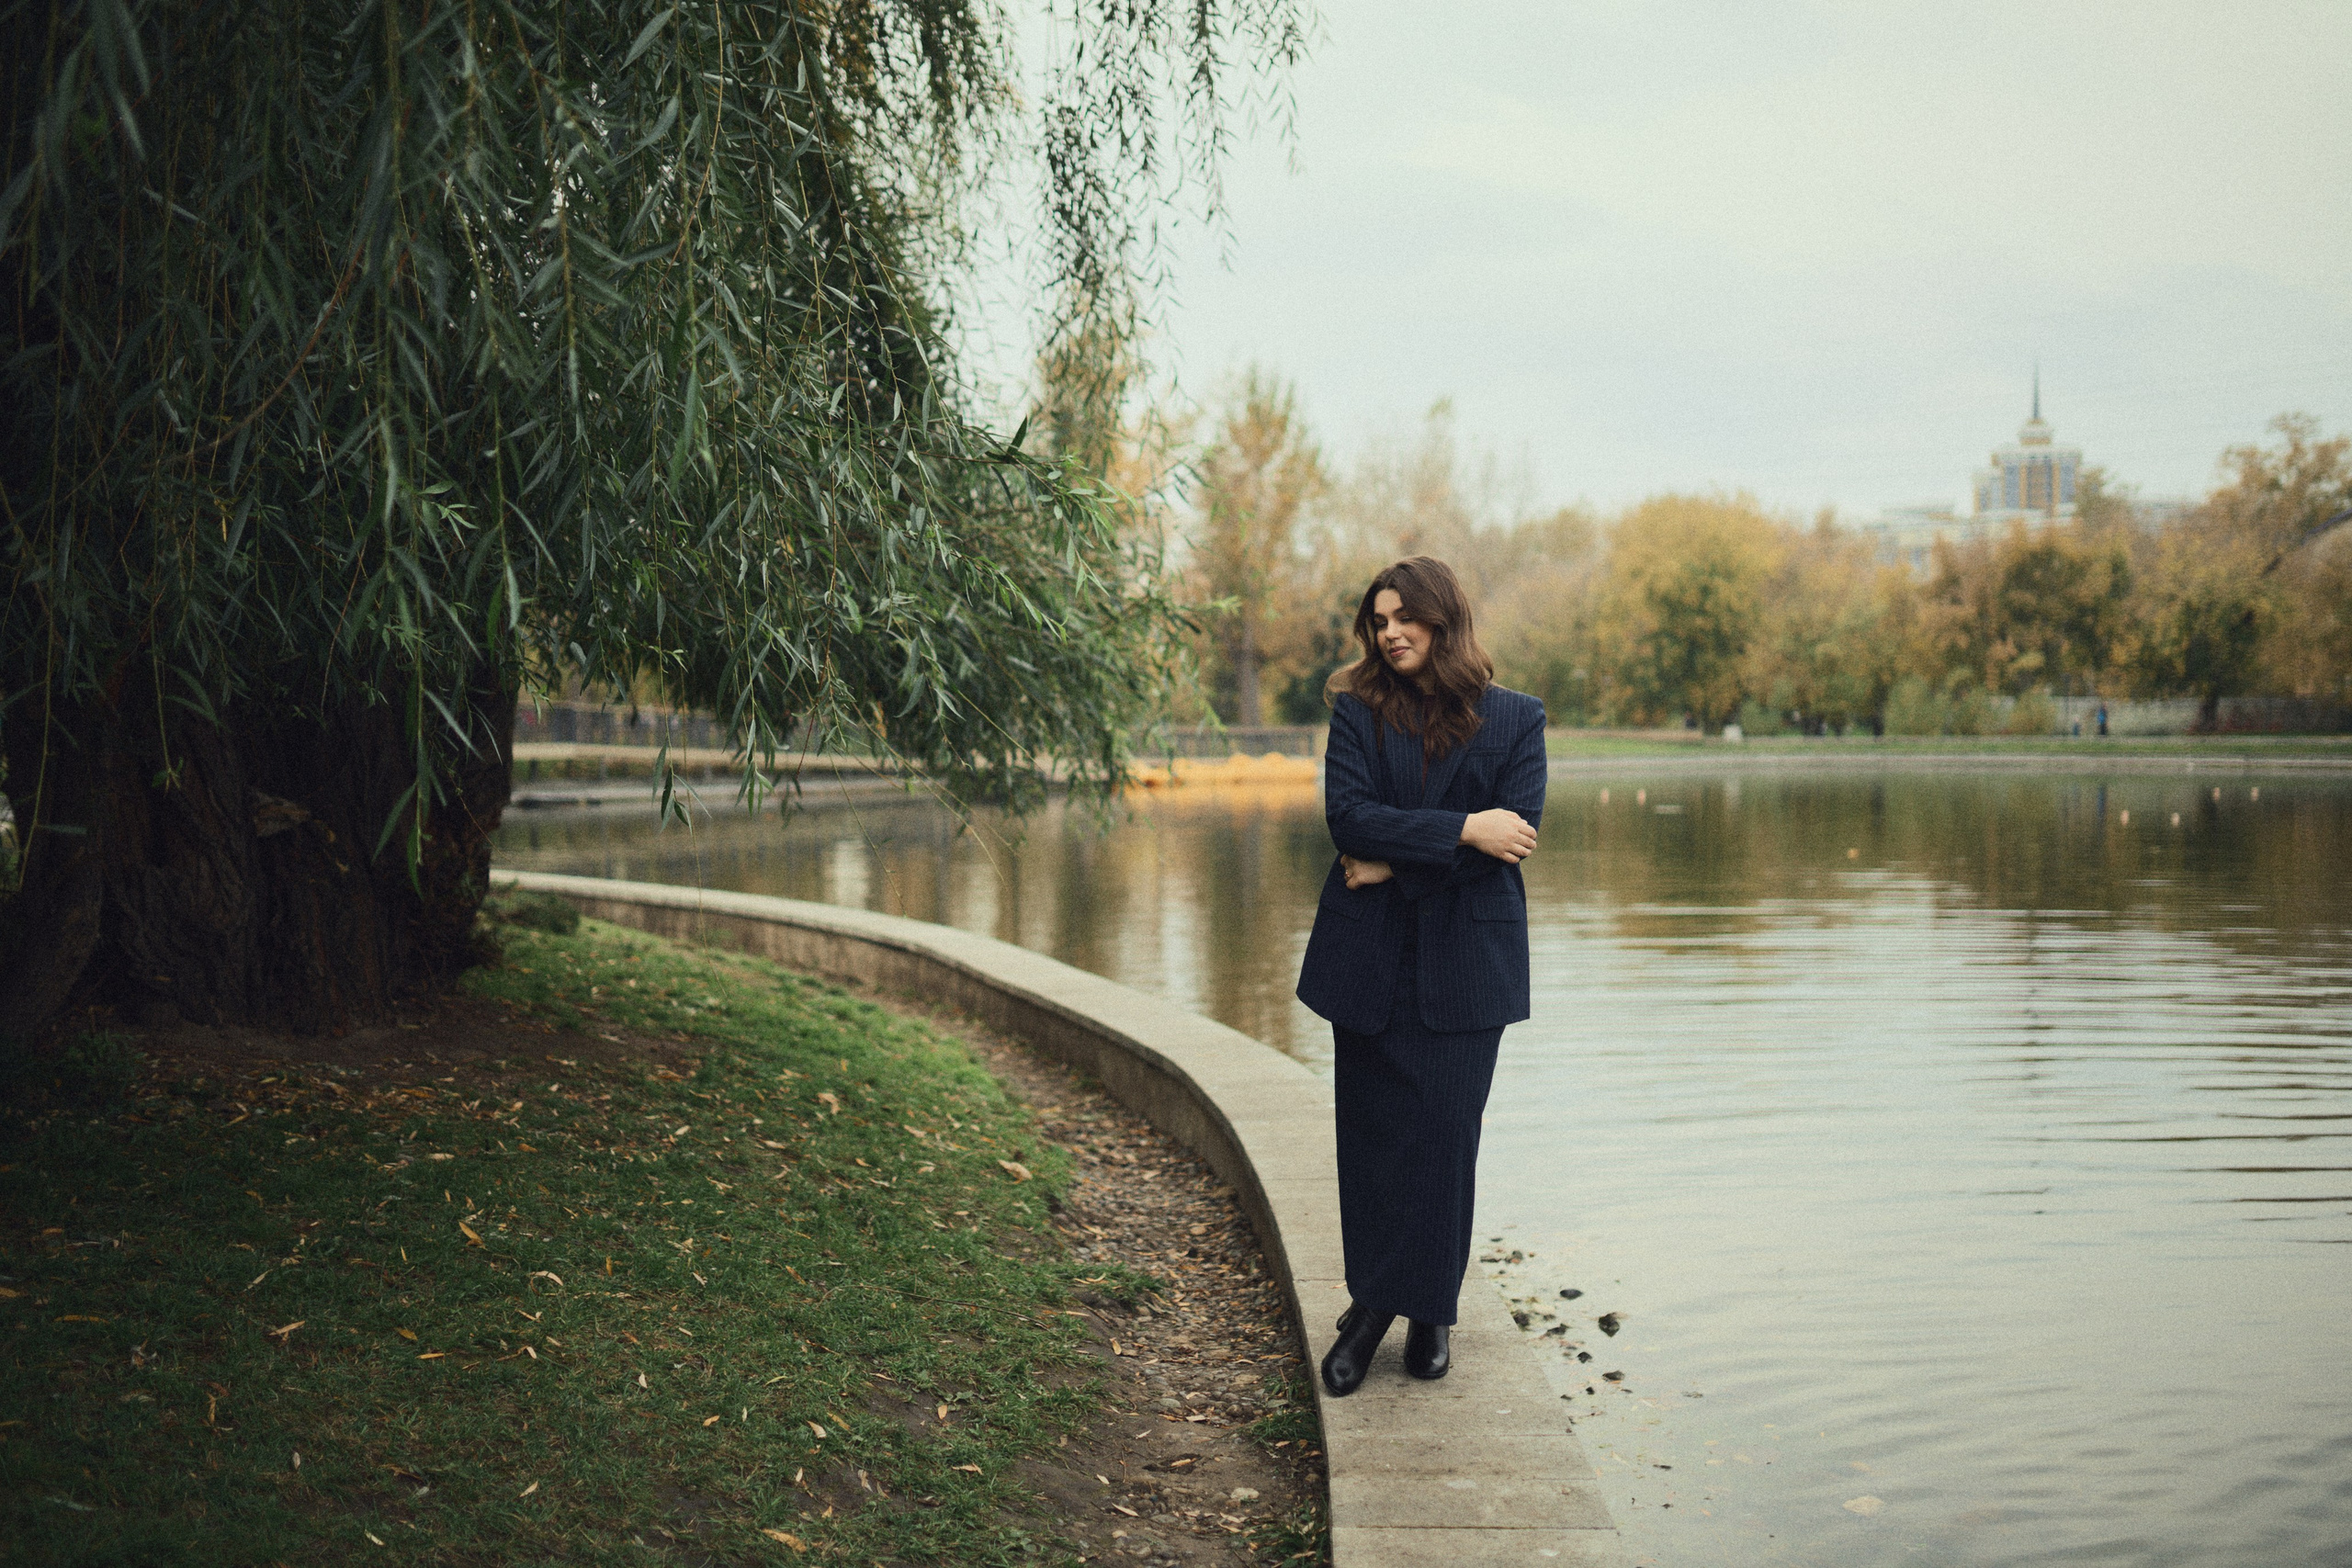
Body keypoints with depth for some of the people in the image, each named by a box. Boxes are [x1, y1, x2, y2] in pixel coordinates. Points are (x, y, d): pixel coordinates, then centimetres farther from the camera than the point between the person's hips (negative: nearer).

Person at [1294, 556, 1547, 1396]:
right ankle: (1371, 1304, 17)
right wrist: (1462, 831, -16)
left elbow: (1515, 832, -8)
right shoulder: (1357, 711, 5)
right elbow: (1347, 814, -9)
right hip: (1370, 955, 1)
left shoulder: (1515, 718, 4)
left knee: (1445, 1132, 0)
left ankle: (1430, 1309, 14)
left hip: (1465, 956, -1)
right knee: (1370, 1131, 4)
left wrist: (1398, 862, -11)